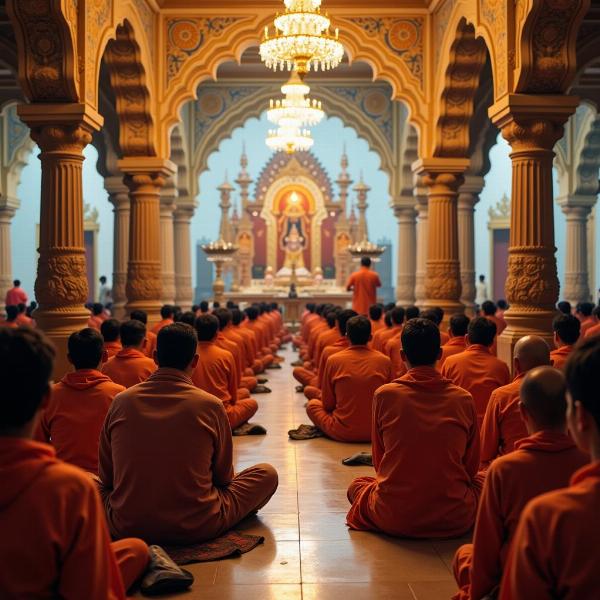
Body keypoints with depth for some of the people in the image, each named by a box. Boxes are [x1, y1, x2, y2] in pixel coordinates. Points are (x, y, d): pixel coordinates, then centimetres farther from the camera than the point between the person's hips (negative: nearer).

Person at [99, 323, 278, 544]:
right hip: (197, 528, -1)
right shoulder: (210, 405, -8)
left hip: (126, 526, 2)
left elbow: (106, 476, 7)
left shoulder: (121, 401, -3)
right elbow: (224, 475, 5)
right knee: (267, 473, 15)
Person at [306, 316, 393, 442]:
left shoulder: (333, 360, -9)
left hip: (343, 433, -2)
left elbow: (328, 404, 0)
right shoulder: (385, 361, -6)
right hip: (376, 432, 3)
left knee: (312, 404, 22)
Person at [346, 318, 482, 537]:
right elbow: (471, 466, 7)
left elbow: (379, 461, 6)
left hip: (393, 519, -1)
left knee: (357, 485, 28)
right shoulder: (463, 398, -3)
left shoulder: (384, 395, -5)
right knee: (482, 481, 29)